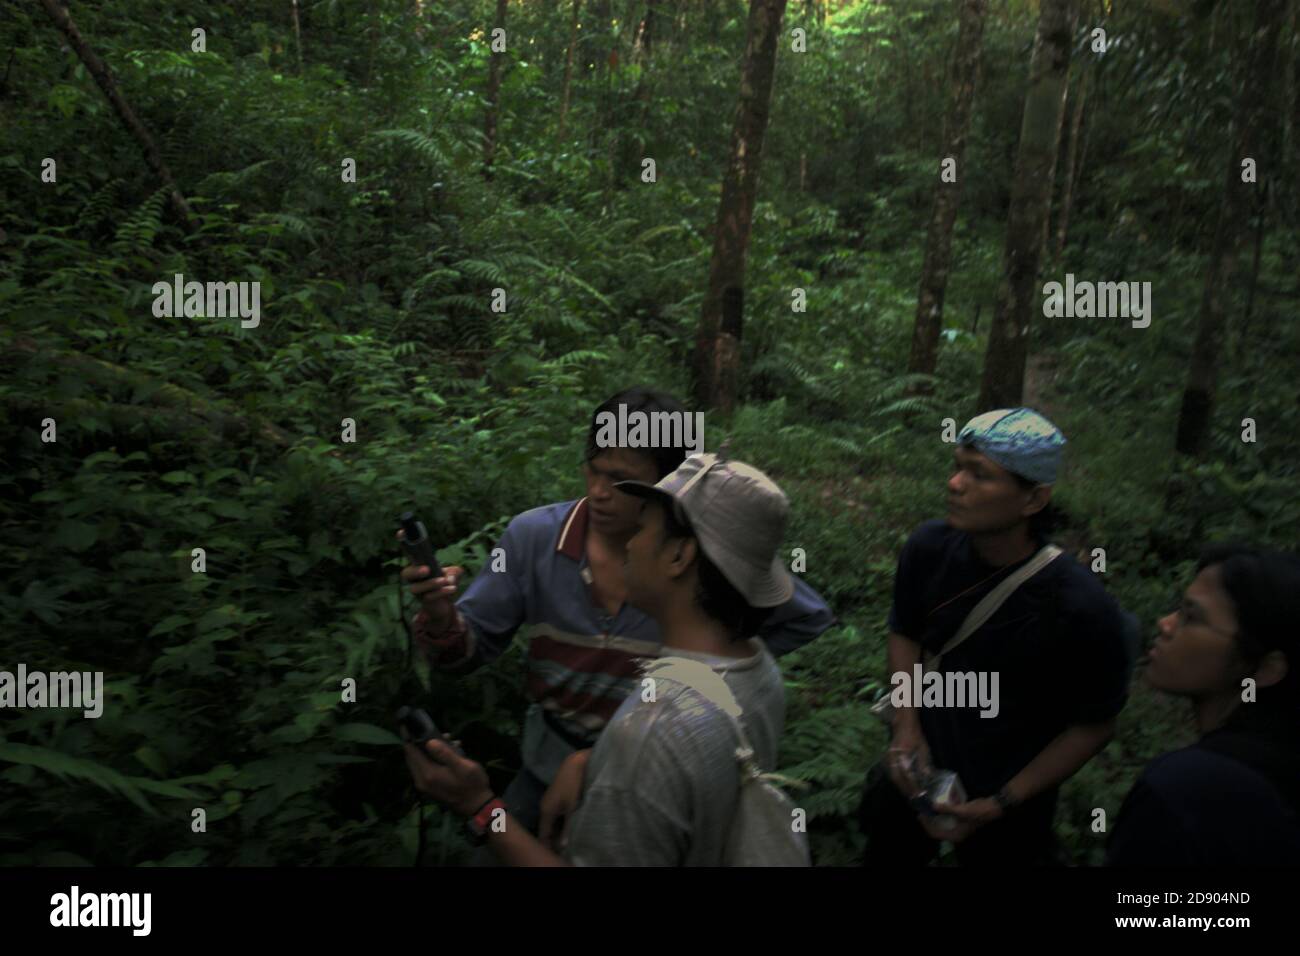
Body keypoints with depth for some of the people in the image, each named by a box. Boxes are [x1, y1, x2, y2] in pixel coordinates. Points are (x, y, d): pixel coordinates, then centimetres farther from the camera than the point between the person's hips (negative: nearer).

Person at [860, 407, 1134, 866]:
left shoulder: (1083, 610, -28)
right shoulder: (928, 549, -18)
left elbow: (1093, 724, -13)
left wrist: (1001, 805, -13)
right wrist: (907, 728, -9)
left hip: (1008, 800, -3)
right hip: (918, 774, 4)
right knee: (884, 855, 24)